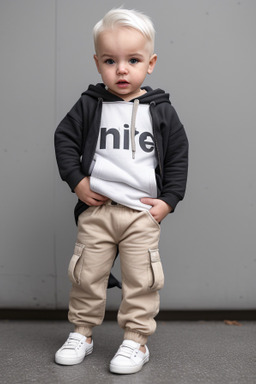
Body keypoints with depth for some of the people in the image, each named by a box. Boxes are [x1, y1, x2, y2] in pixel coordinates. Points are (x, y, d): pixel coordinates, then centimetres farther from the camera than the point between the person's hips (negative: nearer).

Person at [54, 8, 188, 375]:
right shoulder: (90, 105, 0)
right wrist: (77, 181, -4)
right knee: (86, 274, 9)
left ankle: (136, 340, 19)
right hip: (96, 209, 1)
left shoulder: (161, 110, 1)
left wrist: (168, 200, -1)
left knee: (141, 279, 3)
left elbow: (178, 155, 5)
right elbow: (65, 138, 6)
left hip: (143, 212, -1)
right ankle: (82, 332, 28)